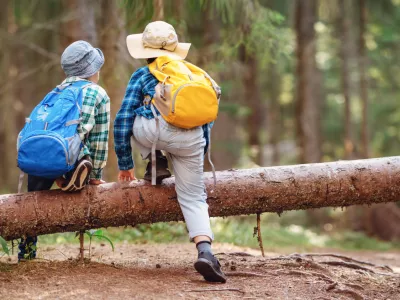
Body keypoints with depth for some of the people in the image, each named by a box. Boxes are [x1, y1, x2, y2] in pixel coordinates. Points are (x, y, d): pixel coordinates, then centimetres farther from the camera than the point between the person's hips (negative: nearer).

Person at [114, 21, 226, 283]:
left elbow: (122, 120, 18)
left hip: (155, 131, -2)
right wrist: (201, 158, 48)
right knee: (194, 198, 7)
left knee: (134, 119, 31)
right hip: (190, 140, 2)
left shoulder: (142, 75, 24)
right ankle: (205, 252, -16)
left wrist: (125, 164, 25)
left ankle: (156, 162, 17)